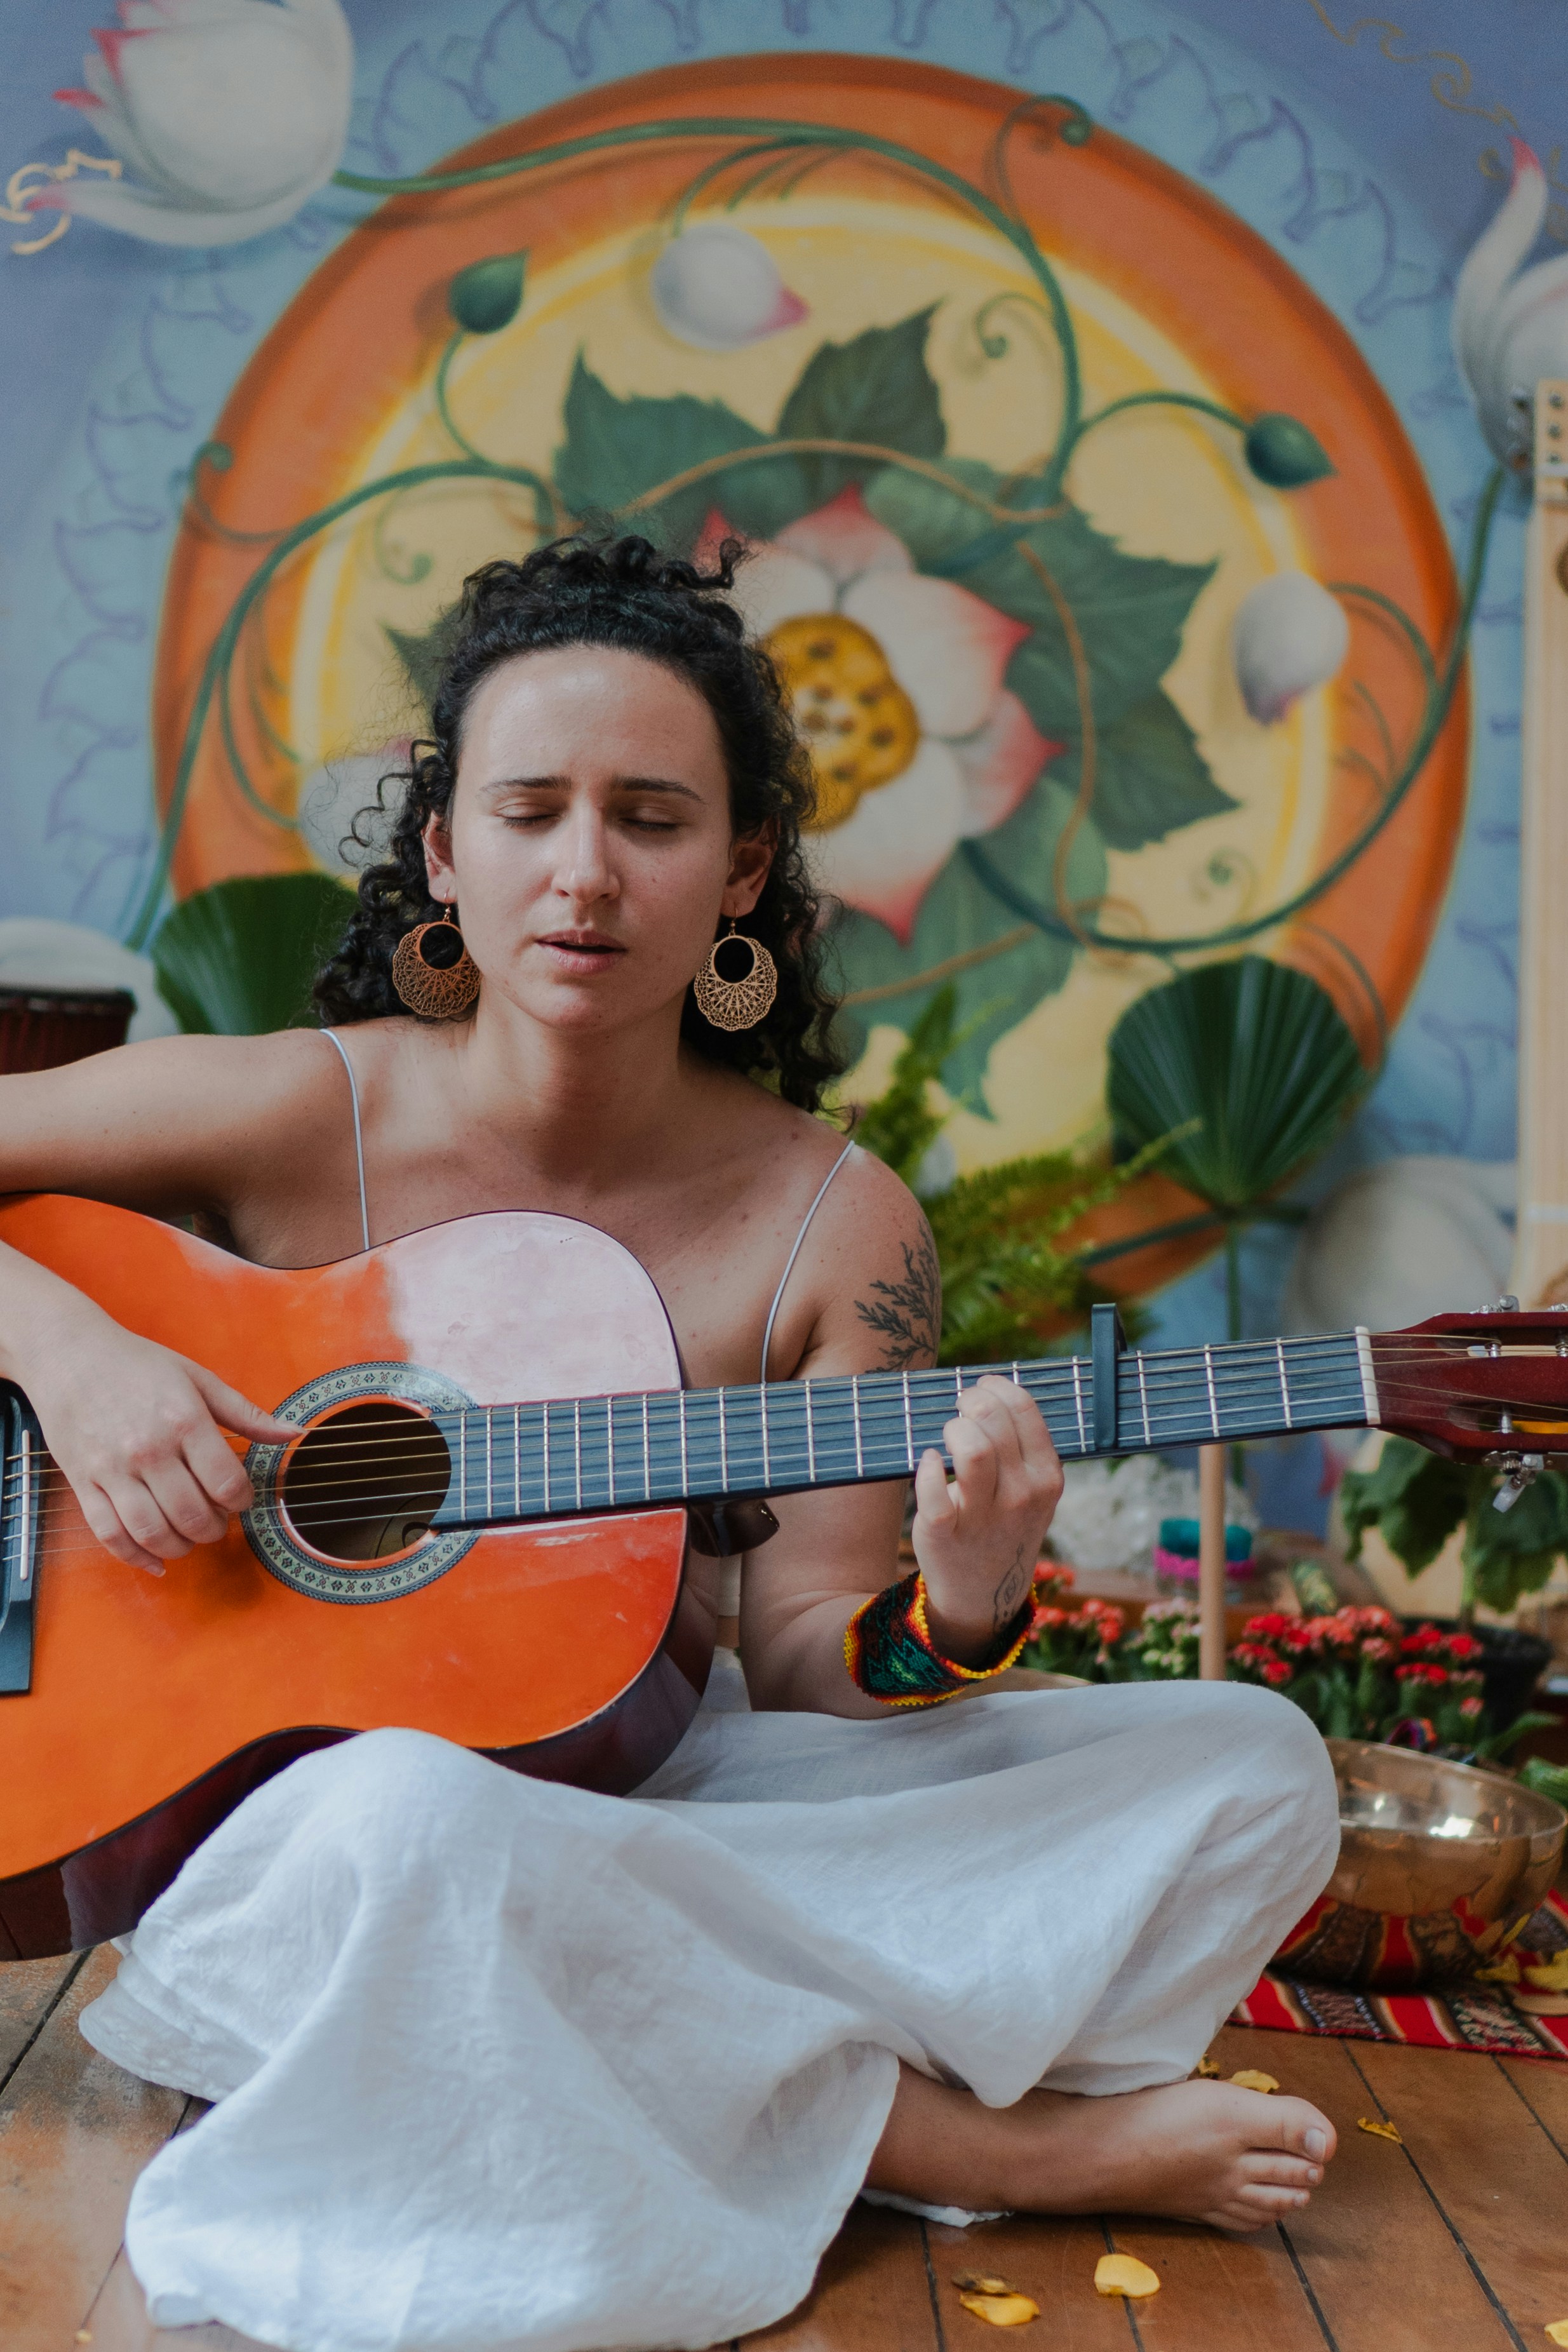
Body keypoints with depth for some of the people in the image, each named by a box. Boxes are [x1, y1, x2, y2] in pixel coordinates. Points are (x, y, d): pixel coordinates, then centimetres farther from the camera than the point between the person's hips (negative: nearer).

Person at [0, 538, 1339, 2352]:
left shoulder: (835, 1227, -6)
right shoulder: (299, 1116, -10)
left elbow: (795, 1661, -4)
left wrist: (953, 1619, -25)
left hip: (654, 1809, 3)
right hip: (297, 1809, -2)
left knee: (1255, 1767, -8)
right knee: (402, 1814, -40)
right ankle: (987, 2148, -15)